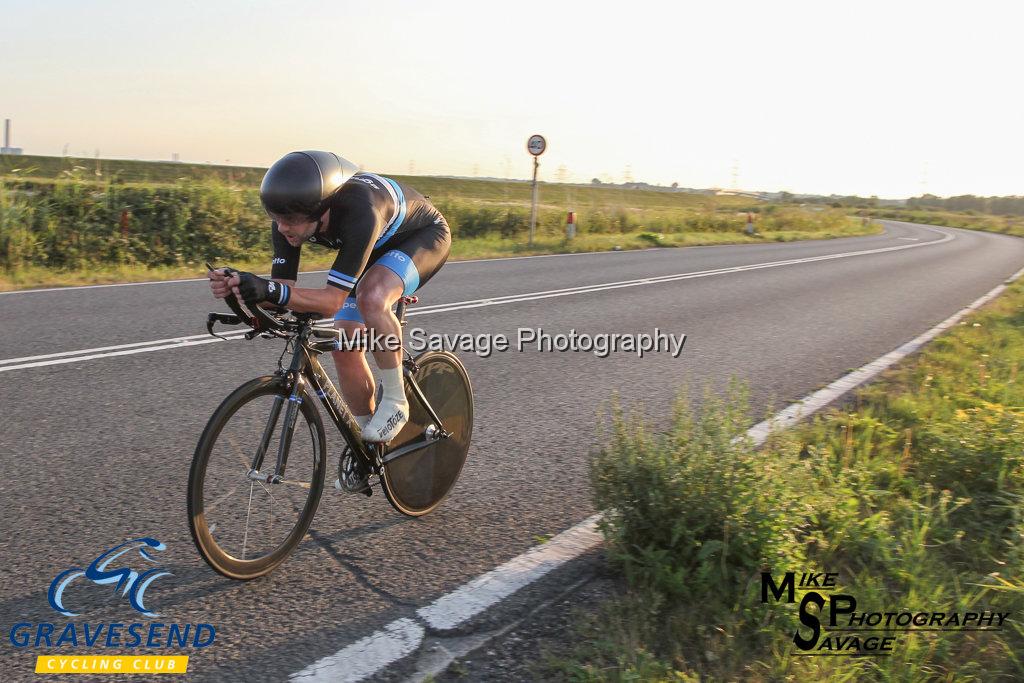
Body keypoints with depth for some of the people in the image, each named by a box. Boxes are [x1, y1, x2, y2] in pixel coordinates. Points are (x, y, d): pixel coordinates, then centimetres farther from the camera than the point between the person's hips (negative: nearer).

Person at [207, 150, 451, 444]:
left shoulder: (358, 212, -43)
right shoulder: (290, 216, -23)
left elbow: (332, 301, -42)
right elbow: (283, 287, -20)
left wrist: (271, 291, -55)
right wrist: (237, 287, -39)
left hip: (424, 236, -6)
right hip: (376, 246, 7)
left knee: (371, 297, -38)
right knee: (345, 348, -5)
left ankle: (395, 401, -18)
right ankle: (369, 440, 14)